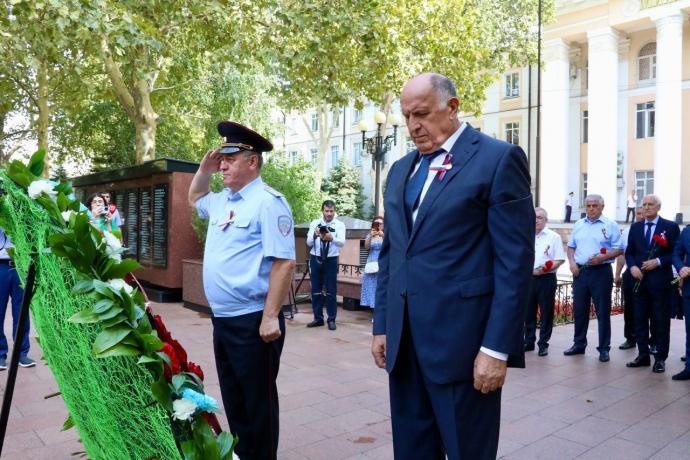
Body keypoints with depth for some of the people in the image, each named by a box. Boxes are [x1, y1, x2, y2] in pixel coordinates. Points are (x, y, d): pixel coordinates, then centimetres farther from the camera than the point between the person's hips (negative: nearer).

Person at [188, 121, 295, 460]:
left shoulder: (268, 202, -15)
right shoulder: (222, 201, 12)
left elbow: (284, 262, -20)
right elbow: (195, 199, 35)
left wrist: (271, 317, -23)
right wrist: (204, 170, 15)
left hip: (252, 320, -9)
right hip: (222, 318, 9)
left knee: (257, 399, 5)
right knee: (232, 395, 20)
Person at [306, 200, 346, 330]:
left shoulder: (339, 225, -4)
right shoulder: (314, 223, 1)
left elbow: (342, 242, -19)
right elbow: (309, 243, -8)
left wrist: (331, 238, -39)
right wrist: (314, 235, -30)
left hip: (331, 261, -2)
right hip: (315, 260, 2)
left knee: (331, 291, 2)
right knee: (316, 290, 9)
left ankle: (331, 320, 12)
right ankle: (318, 318, 21)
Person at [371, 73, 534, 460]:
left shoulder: (499, 159, -5)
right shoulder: (400, 170, 14)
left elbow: (515, 261, -10)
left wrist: (497, 347, -14)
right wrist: (382, 325, 12)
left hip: (463, 340, -6)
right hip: (404, 341, 6)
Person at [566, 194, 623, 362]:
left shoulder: (611, 225, -3)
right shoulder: (578, 225, 11)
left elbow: (619, 249, -6)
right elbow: (571, 246, 15)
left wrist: (602, 258, -21)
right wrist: (572, 262, -1)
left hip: (601, 272, -4)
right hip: (580, 272, 4)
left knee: (603, 311, 2)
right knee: (579, 310, 10)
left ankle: (604, 348, 12)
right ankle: (579, 344, 22)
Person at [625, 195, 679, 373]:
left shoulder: (670, 227, -1)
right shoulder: (635, 227, 11)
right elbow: (629, 252, 10)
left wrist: (658, 262, -17)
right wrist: (632, 267, -8)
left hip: (660, 280, -4)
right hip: (639, 280, 4)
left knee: (661, 321, 3)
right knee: (640, 319, 8)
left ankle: (660, 358, 12)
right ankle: (643, 355, 18)